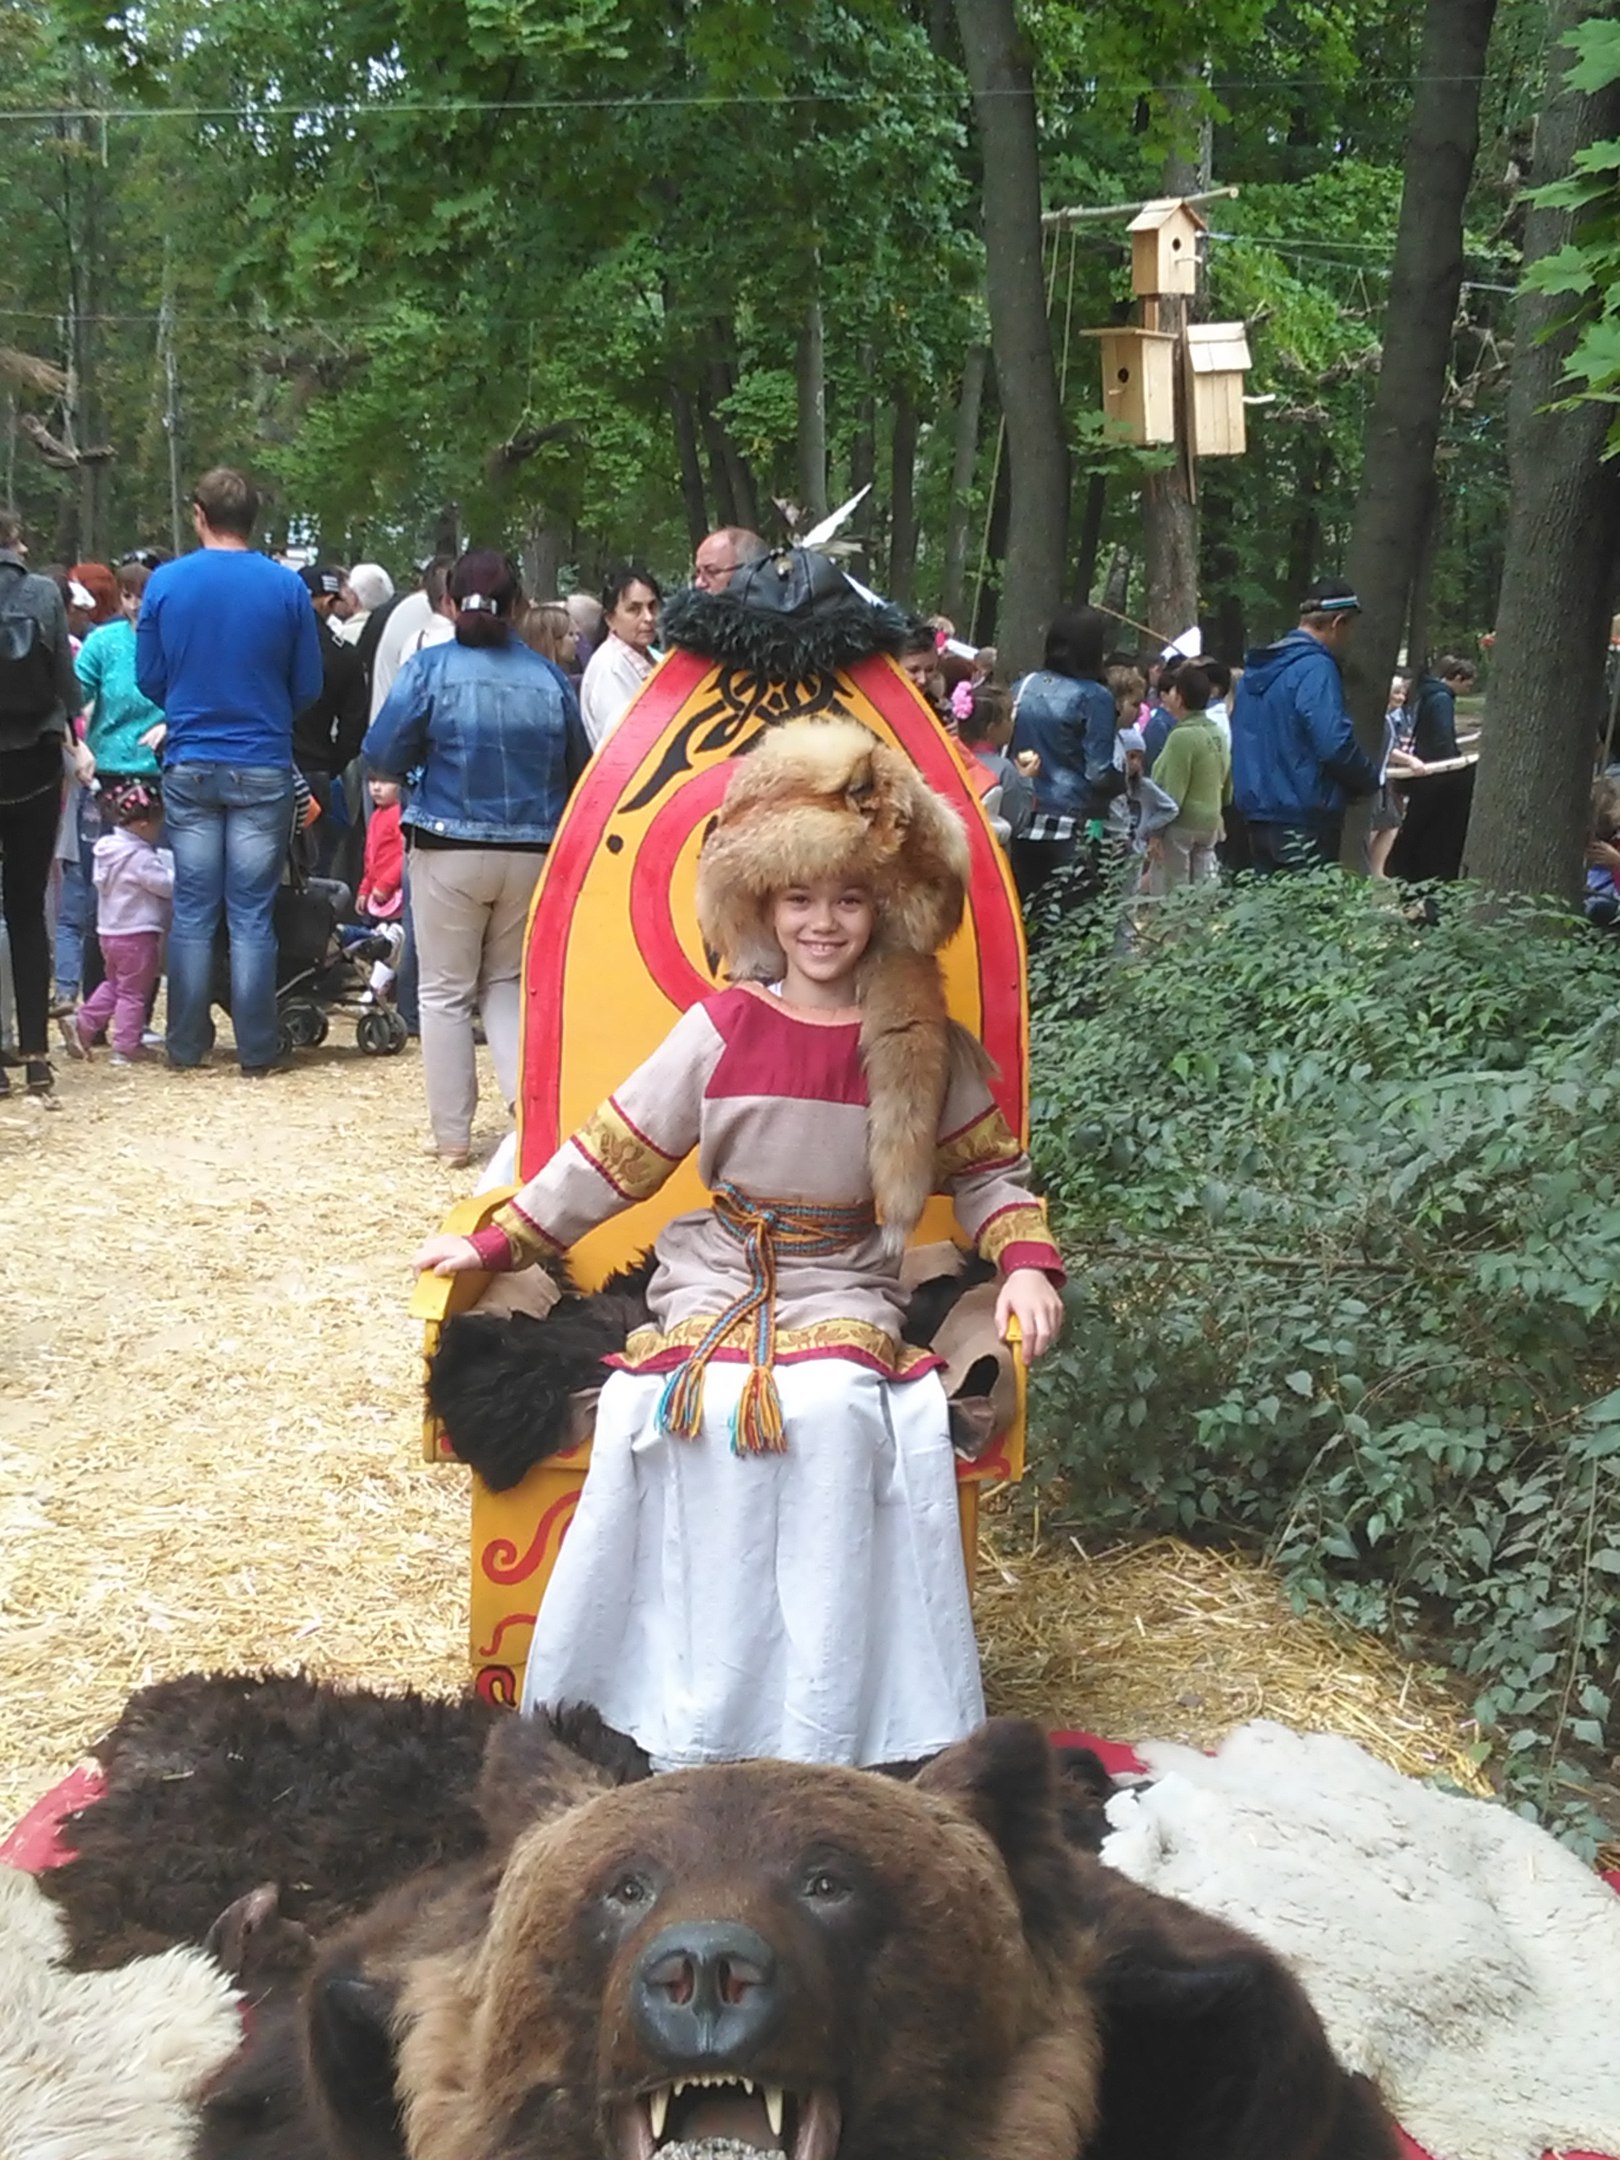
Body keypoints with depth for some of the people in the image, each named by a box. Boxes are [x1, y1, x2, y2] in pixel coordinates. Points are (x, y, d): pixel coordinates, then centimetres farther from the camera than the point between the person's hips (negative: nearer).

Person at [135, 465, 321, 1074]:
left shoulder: (165, 583, -2)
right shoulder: (287, 586, -4)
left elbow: (149, 680, 4)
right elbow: (308, 685, 1)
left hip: (189, 767, 1)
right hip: (263, 768, -1)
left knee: (192, 912, 7)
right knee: (251, 915, 3)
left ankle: (186, 1048, 12)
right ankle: (256, 1051, 6)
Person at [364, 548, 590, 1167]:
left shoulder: (429, 669, -8)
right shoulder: (549, 679, -1)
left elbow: (382, 756, -7)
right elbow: (578, 769, 7)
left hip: (450, 851, -2)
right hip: (532, 854, 2)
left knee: (445, 992, 9)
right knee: (506, 983, 18)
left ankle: (452, 1135, 12)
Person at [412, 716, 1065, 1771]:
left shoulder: (922, 1045, 3)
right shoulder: (723, 1028, 1)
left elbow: (989, 1169, 9)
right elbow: (613, 1155, 4)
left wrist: (1027, 1264, -9)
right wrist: (499, 1242, 0)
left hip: (850, 1281, 0)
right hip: (719, 1272, 0)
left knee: (835, 1414, -31)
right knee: (707, 1407, -29)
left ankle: (825, 1726, -21)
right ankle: (698, 1717, -17)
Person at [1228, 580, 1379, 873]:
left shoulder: (1257, 669, 14)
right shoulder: (1316, 668, -14)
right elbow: (1335, 745, -22)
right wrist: (1371, 780, -5)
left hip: (1257, 816, 9)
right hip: (1305, 822, -9)